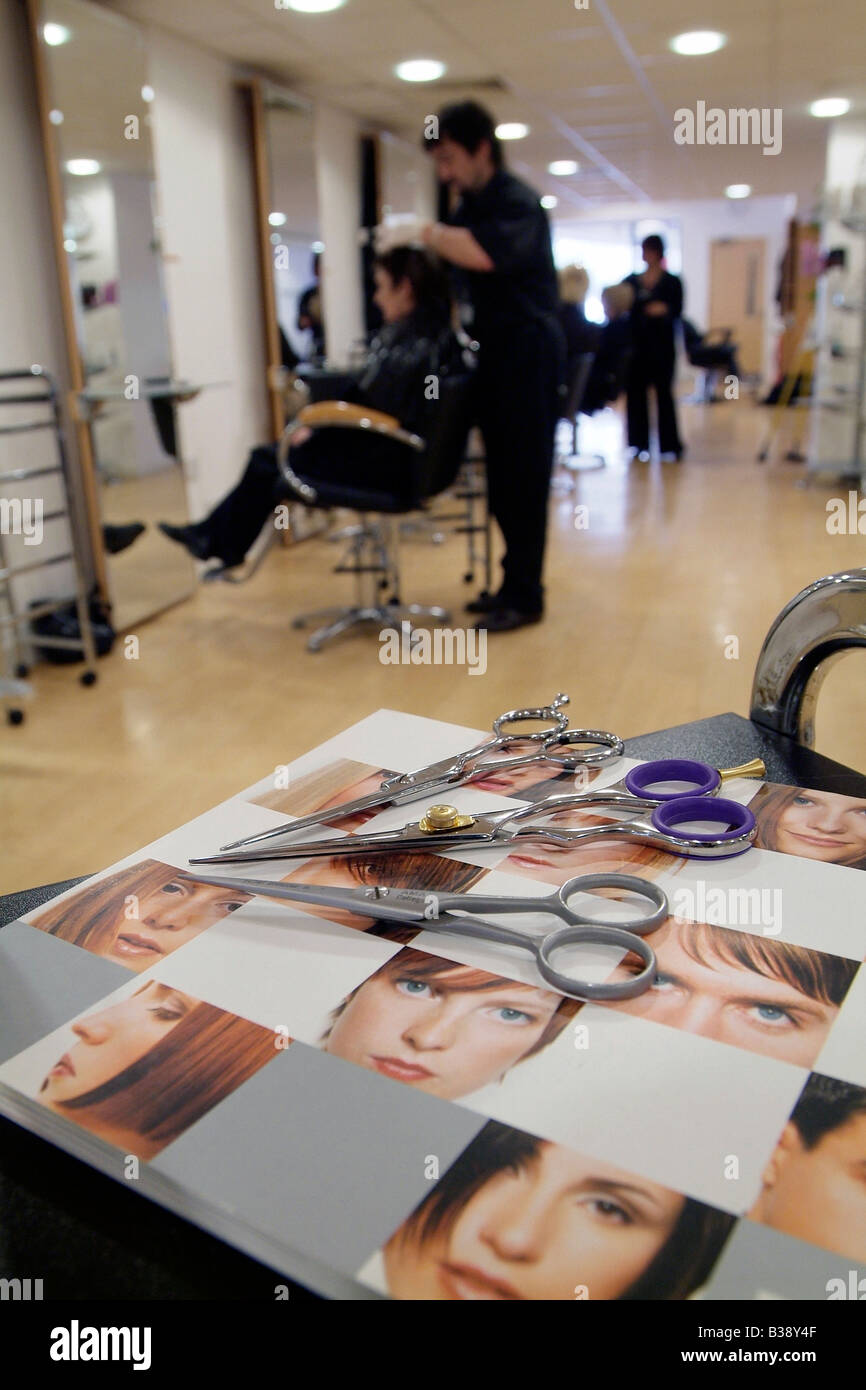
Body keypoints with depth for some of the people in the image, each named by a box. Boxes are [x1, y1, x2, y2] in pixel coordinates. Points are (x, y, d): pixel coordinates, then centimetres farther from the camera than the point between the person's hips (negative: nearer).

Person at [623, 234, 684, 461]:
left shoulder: (672, 282, 4)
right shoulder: (631, 281, 12)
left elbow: (678, 309, -6)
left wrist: (664, 309, -27)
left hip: (662, 343, -3)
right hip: (637, 342, 3)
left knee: (664, 391, -3)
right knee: (635, 391, 1)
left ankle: (670, 444, 3)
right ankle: (639, 443, 9)